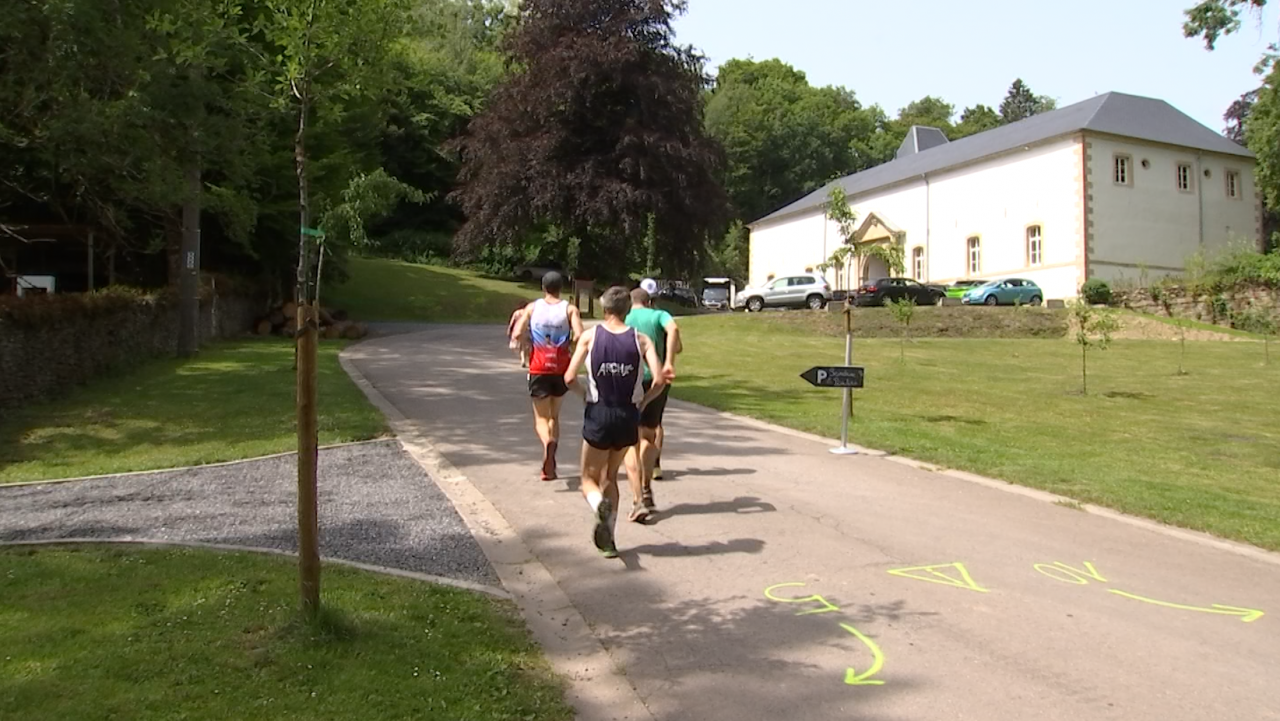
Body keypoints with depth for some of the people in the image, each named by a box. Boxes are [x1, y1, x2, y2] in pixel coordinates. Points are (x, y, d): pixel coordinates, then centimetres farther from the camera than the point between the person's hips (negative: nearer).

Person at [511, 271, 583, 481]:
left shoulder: (532, 307, 1)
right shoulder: (570, 309, -1)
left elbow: (516, 334, -9)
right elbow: (579, 336, -15)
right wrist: (568, 343, 5)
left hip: (539, 369, -1)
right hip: (561, 369, 1)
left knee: (541, 417, 4)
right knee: (554, 416, 17)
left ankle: (548, 442, -30)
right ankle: (550, 465, 14)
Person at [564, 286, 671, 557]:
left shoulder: (590, 336, -4)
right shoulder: (641, 339, -3)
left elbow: (569, 378, -10)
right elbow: (660, 380, -12)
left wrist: (586, 395, 9)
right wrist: (642, 402, 5)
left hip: (598, 414, -2)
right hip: (628, 416, 2)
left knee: (589, 479, 13)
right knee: (610, 476, 21)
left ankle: (601, 506, -21)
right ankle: (607, 539, 19)